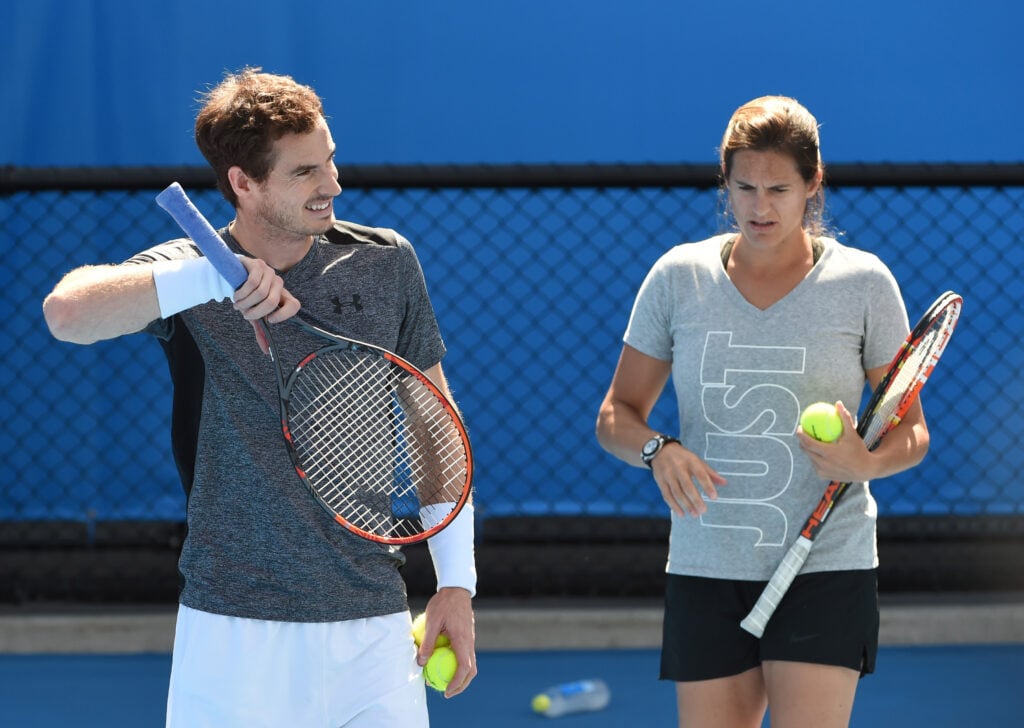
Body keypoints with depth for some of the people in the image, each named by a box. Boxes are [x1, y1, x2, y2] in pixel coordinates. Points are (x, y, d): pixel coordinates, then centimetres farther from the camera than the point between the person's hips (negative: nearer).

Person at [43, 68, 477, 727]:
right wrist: (218, 276, -31)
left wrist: (457, 583, 7)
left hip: (374, 625, 2)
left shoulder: (386, 262, 4)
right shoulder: (185, 278, -4)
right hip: (235, 627, -2)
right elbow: (67, 312, -25)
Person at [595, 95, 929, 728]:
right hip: (704, 573, 2)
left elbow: (911, 433, 5)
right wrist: (657, 450, -13)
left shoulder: (864, 283, 0)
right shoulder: (678, 278, 5)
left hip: (825, 572, -2)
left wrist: (865, 461, -18)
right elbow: (617, 416, 9)